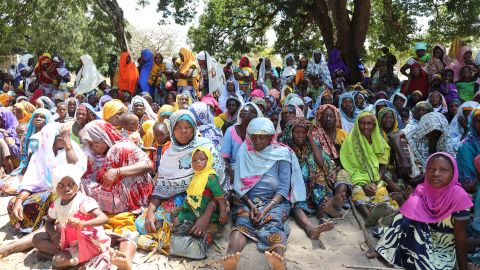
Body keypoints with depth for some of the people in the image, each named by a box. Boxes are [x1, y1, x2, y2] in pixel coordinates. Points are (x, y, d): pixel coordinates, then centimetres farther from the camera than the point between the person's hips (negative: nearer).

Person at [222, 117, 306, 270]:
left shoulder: (282, 154, 4)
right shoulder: (244, 152, 10)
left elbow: (284, 187, -4)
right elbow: (239, 184, 4)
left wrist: (266, 209, -18)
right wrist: (251, 205, -13)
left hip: (275, 200, -1)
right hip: (247, 199, 1)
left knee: (272, 223, -34)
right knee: (242, 221, -32)